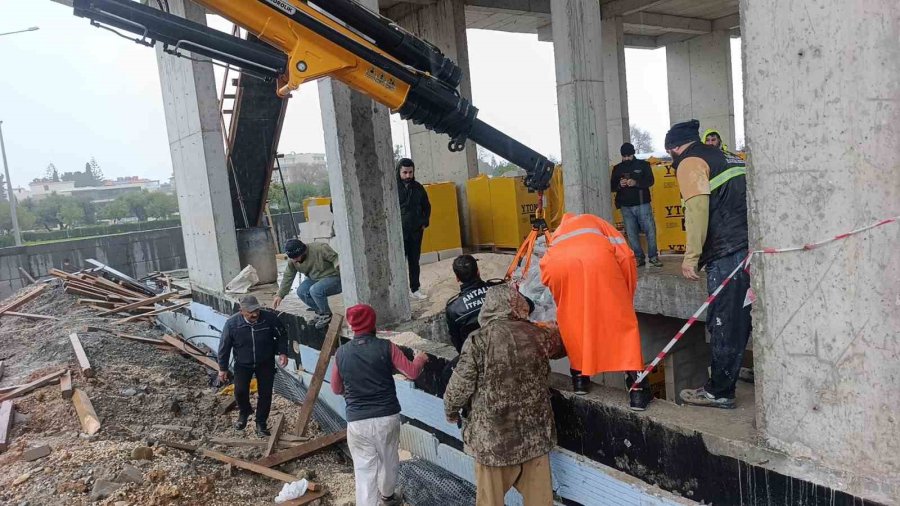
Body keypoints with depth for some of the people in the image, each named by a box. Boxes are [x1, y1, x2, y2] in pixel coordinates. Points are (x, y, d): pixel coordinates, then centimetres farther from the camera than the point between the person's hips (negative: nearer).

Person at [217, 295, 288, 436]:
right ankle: (244, 412, 26)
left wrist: (282, 352, -15)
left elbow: (282, 335, -4)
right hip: (243, 364, 0)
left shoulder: (270, 317, -23)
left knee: (265, 393, 1)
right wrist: (223, 368, -2)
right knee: (240, 391, -8)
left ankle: (261, 423, 21)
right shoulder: (232, 324, -22)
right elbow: (224, 347, -8)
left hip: (266, 363, 0)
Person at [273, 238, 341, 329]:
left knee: (315, 290, -31)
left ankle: (326, 315, -5)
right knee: (301, 292, -17)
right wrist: (280, 295, -4)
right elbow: (287, 277, 0)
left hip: (333, 278, -7)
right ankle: (320, 311, 6)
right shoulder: (292, 260, -5)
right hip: (315, 279, 7)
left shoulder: (320, 248, -25)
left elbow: (335, 258, -21)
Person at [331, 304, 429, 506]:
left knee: (364, 469, 6)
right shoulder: (385, 347, -8)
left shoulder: (341, 353, -2)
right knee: (389, 460, 24)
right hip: (387, 417, 1)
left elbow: (336, 389, 10)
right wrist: (420, 359, 17)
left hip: (357, 421, 0)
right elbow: (412, 373, -4)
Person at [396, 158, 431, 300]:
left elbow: (427, 206, 17)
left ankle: (414, 289, 22)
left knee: (414, 261, 12)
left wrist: (424, 223, 7)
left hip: (416, 231, 4)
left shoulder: (418, 187, 6)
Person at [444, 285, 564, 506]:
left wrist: (451, 411, 10)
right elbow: (561, 344, 18)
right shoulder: (539, 335, -4)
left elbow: (461, 384, -9)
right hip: (535, 432, 3)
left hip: (492, 436, -3)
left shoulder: (478, 340, -14)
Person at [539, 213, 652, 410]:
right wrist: (626, 296, 27)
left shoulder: (558, 234, 47)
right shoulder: (597, 223, 41)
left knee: (572, 321, 25)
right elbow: (625, 255, 21)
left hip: (557, 263, 2)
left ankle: (580, 378, 31)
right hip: (595, 256, -2)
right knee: (622, 321, 9)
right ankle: (636, 388, 6)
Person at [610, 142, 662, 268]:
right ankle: (639, 258, 10)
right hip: (626, 206, 2)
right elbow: (612, 186, 10)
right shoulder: (617, 168, 12)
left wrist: (636, 182, -21)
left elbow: (650, 181, -4)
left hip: (642, 204, -2)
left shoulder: (643, 164, 6)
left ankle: (653, 257, 7)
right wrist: (619, 184, -13)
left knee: (650, 230, -3)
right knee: (631, 233, 1)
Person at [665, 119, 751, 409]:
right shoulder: (728, 159, 25)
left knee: (723, 322, -2)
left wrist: (691, 257, -15)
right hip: (753, 247, 9)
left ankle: (719, 392, 6)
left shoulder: (690, 163, 0)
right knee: (743, 317, 17)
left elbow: (697, 209, -14)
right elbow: (736, 201, 18)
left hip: (729, 253, -8)